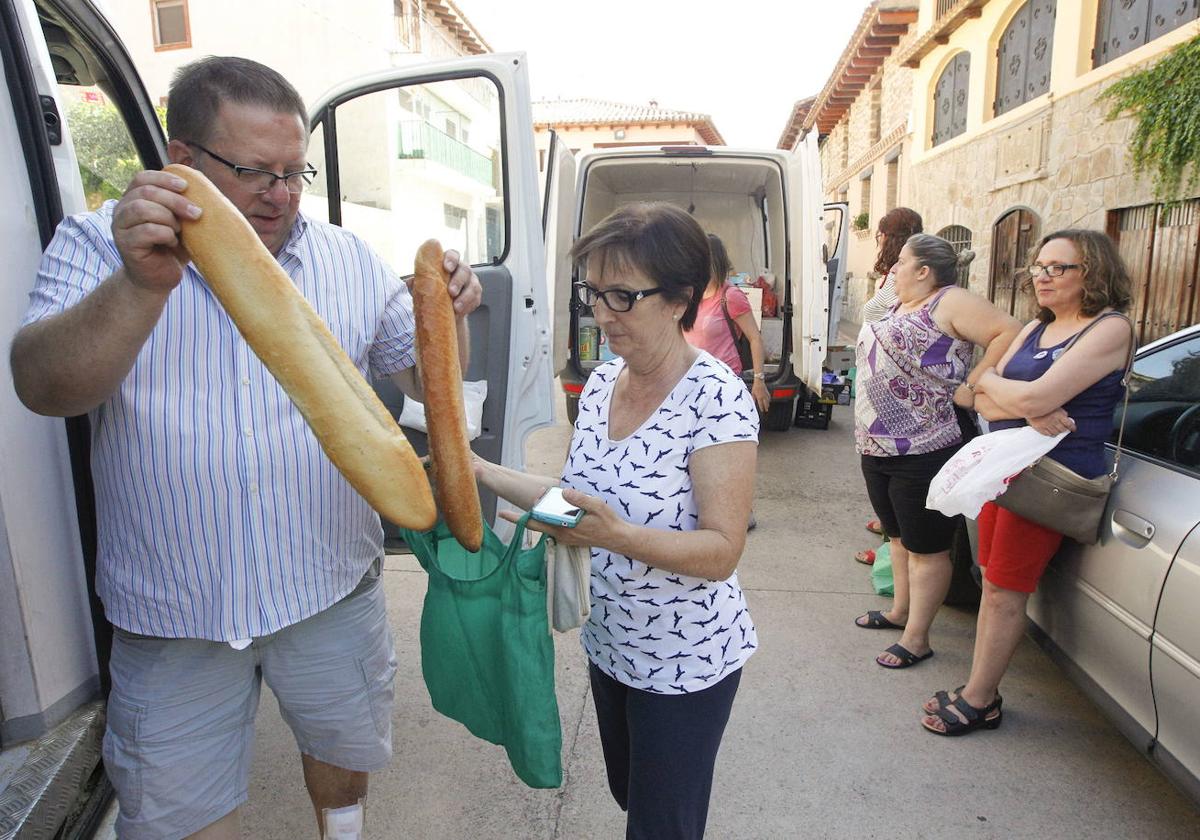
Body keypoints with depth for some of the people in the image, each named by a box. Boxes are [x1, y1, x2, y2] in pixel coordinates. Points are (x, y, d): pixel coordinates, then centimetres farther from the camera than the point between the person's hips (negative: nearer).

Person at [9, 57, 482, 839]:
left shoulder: (350, 259, 0)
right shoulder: (98, 246, -4)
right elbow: (45, 387, -18)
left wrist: (445, 319, -19)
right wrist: (142, 285, -35)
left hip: (332, 589, 2)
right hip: (173, 612, -1)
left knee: (346, 758, 23)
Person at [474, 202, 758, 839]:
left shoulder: (716, 398, -24)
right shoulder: (601, 381, -2)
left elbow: (723, 551, -24)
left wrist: (617, 535, -39)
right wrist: (482, 472, -1)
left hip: (685, 661, -7)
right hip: (608, 644, 7)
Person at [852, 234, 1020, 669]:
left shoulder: (949, 302, -11)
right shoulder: (899, 308, 16)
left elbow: (1010, 333, -20)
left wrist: (969, 386, -17)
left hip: (922, 452, -9)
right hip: (876, 449, 9)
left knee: (925, 548, 4)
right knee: (899, 537, 22)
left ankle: (916, 638, 15)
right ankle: (900, 611, 38)